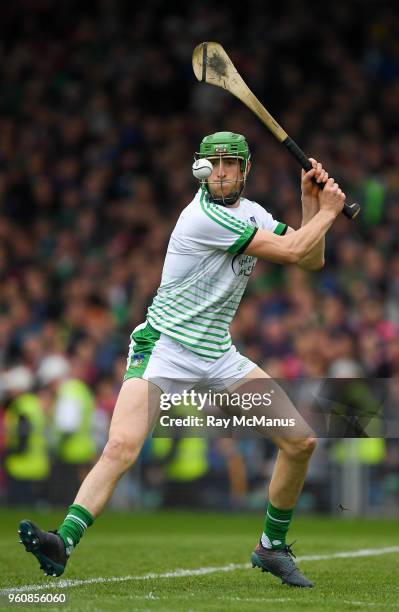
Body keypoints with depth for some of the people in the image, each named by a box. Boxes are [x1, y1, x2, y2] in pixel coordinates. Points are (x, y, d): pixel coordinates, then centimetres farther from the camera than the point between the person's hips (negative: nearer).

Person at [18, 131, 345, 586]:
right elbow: (290, 251, -16)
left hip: (218, 355, 8)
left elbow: (311, 261, 14)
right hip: (163, 348, -7)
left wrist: (311, 206, 2)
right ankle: (63, 542, -35)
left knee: (300, 442, 2)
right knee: (122, 445, -29)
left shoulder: (252, 214, 10)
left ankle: (272, 547, 17)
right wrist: (328, 212, -2)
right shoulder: (204, 216, -16)